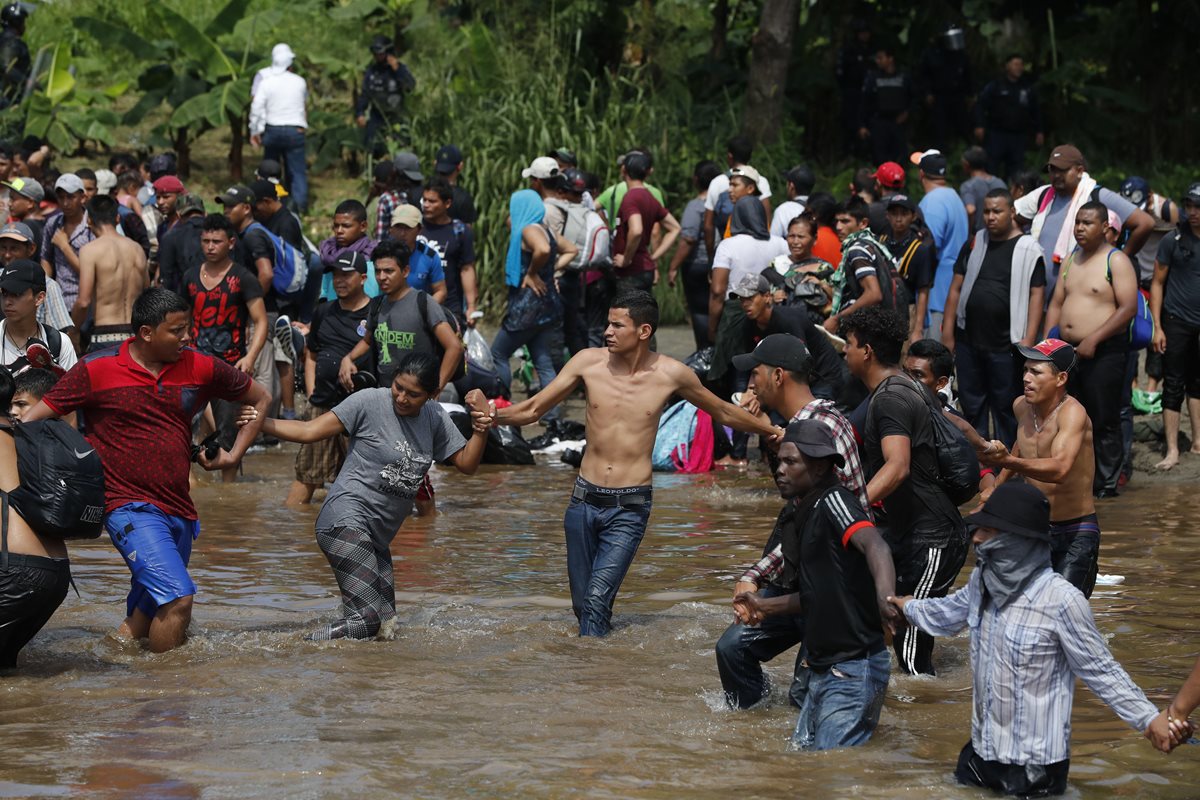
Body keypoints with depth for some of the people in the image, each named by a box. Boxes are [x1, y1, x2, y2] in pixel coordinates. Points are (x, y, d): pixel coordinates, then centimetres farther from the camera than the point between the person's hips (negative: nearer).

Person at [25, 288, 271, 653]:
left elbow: (260, 399, 19)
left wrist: (234, 455, 13)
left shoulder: (200, 368, 5)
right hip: (131, 508, -6)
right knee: (178, 597, -20)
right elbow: (34, 418, -2)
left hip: (179, 511, 6)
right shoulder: (96, 370, -5)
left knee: (146, 615, 10)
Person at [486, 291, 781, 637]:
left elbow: (723, 412, 13)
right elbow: (533, 409, 1)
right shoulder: (589, 362, -2)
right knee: (582, 604, 7)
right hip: (585, 500, 3)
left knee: (597, 599, -18)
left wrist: (774, 431, 18)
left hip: (630, 508, -3)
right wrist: (494, 416, -18)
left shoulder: (671, 374, -5)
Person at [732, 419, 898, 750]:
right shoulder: (806, 514, 15)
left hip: (853, 670, -11)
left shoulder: (833, 502, -15)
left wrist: (885, 597, -54)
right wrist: (766, 607, 29)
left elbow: (874, 546, -35)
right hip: (823, 671, 11)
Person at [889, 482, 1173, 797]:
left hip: (1035, 763, -7)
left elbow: (1100, 670, -16)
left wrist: (1148, 717, -21)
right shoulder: (983, 582, -3)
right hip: (984, 749, 7)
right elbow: (951, 613, 21)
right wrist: (908, 608, 36)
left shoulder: (1060, 600, -24)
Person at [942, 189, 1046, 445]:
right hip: (968, 342, 5)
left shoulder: (1028, 249, -3)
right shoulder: (974, 244, 11)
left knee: (1006, 410, 2)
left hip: (1005, 345, -5)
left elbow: (1036, 295, -7)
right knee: (971, 406, 12)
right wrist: (947, 334, 6)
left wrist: (1028, 340, -15)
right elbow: (956, 289, 12)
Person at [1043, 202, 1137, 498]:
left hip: (1105, 352, -7)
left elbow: (1128, 308, -15)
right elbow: (1057, 304, 19)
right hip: (1068, 350, 7)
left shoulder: (1116, 261, -7)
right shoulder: (1070, 261, 15)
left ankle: (1107, 483, 1)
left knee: (1104, 421, -5)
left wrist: (1093, 340, -19)